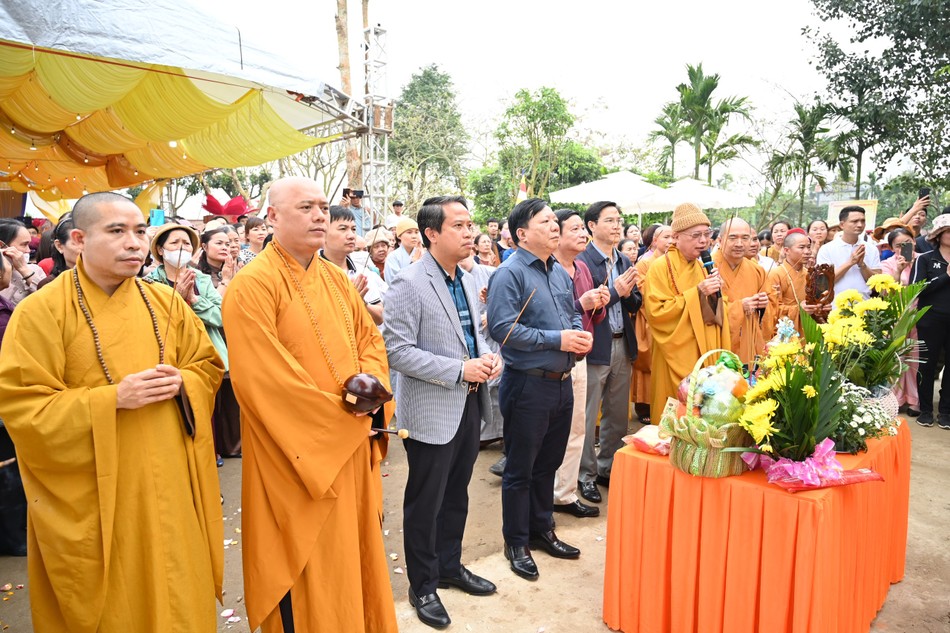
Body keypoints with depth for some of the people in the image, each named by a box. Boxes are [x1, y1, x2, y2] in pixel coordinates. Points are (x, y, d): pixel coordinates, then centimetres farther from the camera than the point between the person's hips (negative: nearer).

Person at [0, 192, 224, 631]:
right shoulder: (40, 311, -9)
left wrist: (180, 384, -11)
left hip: (168, 484, 4)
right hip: (91, 497, -3)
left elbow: (209, 365, 11)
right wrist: (113, 399, -22)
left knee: (175, 596, 13)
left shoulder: (166, 303, 3)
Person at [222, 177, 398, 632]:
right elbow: (260, 380, -20)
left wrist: (370, 381, -7)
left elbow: (370, 337, 15)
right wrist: (338, 413, -15)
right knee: (307, 575, 7)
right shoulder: (252, 286, -14)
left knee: (354, 556, 19)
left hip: (352, 446, 7)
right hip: (298, 455, -7)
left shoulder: (336, 279, 9)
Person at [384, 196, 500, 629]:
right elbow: (397, 351, -21)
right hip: (432, 411, -7)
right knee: (425, 504, 9)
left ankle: (450, 566, 41)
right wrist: (459, 370, -23)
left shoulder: (466, 280, 8)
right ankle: (423, 586, 28)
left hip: (470, 404, 7)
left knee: (457, 495, 21)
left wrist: (488, 355, -3)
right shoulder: (408, 284, -17)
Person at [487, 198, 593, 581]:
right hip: (527, 385, -7)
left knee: (548, 464, 20)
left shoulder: (560, 272, 11)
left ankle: (542, 530, 37)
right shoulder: (509, 273, -14)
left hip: (561, 382, 8)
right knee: (520, 469, 7)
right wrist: (556, 339, -21)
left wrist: (580, 335, -2)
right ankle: (516, 543, 24)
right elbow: (502, 327, -23)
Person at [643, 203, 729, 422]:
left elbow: (715, 312, 17)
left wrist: (716, 293, -5)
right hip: (678, 357, -6)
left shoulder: (703, 266, 12)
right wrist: (697, 293, -20)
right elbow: (655, 312, -19)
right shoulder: (660, 267, -10)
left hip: (706, 354, 6)